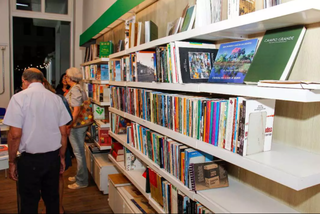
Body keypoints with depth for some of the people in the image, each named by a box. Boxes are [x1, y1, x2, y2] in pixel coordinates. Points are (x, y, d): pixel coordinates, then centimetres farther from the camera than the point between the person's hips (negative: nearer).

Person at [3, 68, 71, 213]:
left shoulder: (19, 98, -10)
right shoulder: (56, 98, 1)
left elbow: (15, 134, -14)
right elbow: (63, 132, 2)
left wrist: (12, 162, -2)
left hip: (29, 159, -3)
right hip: (53, 157, 4)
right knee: (52, 199, 18)